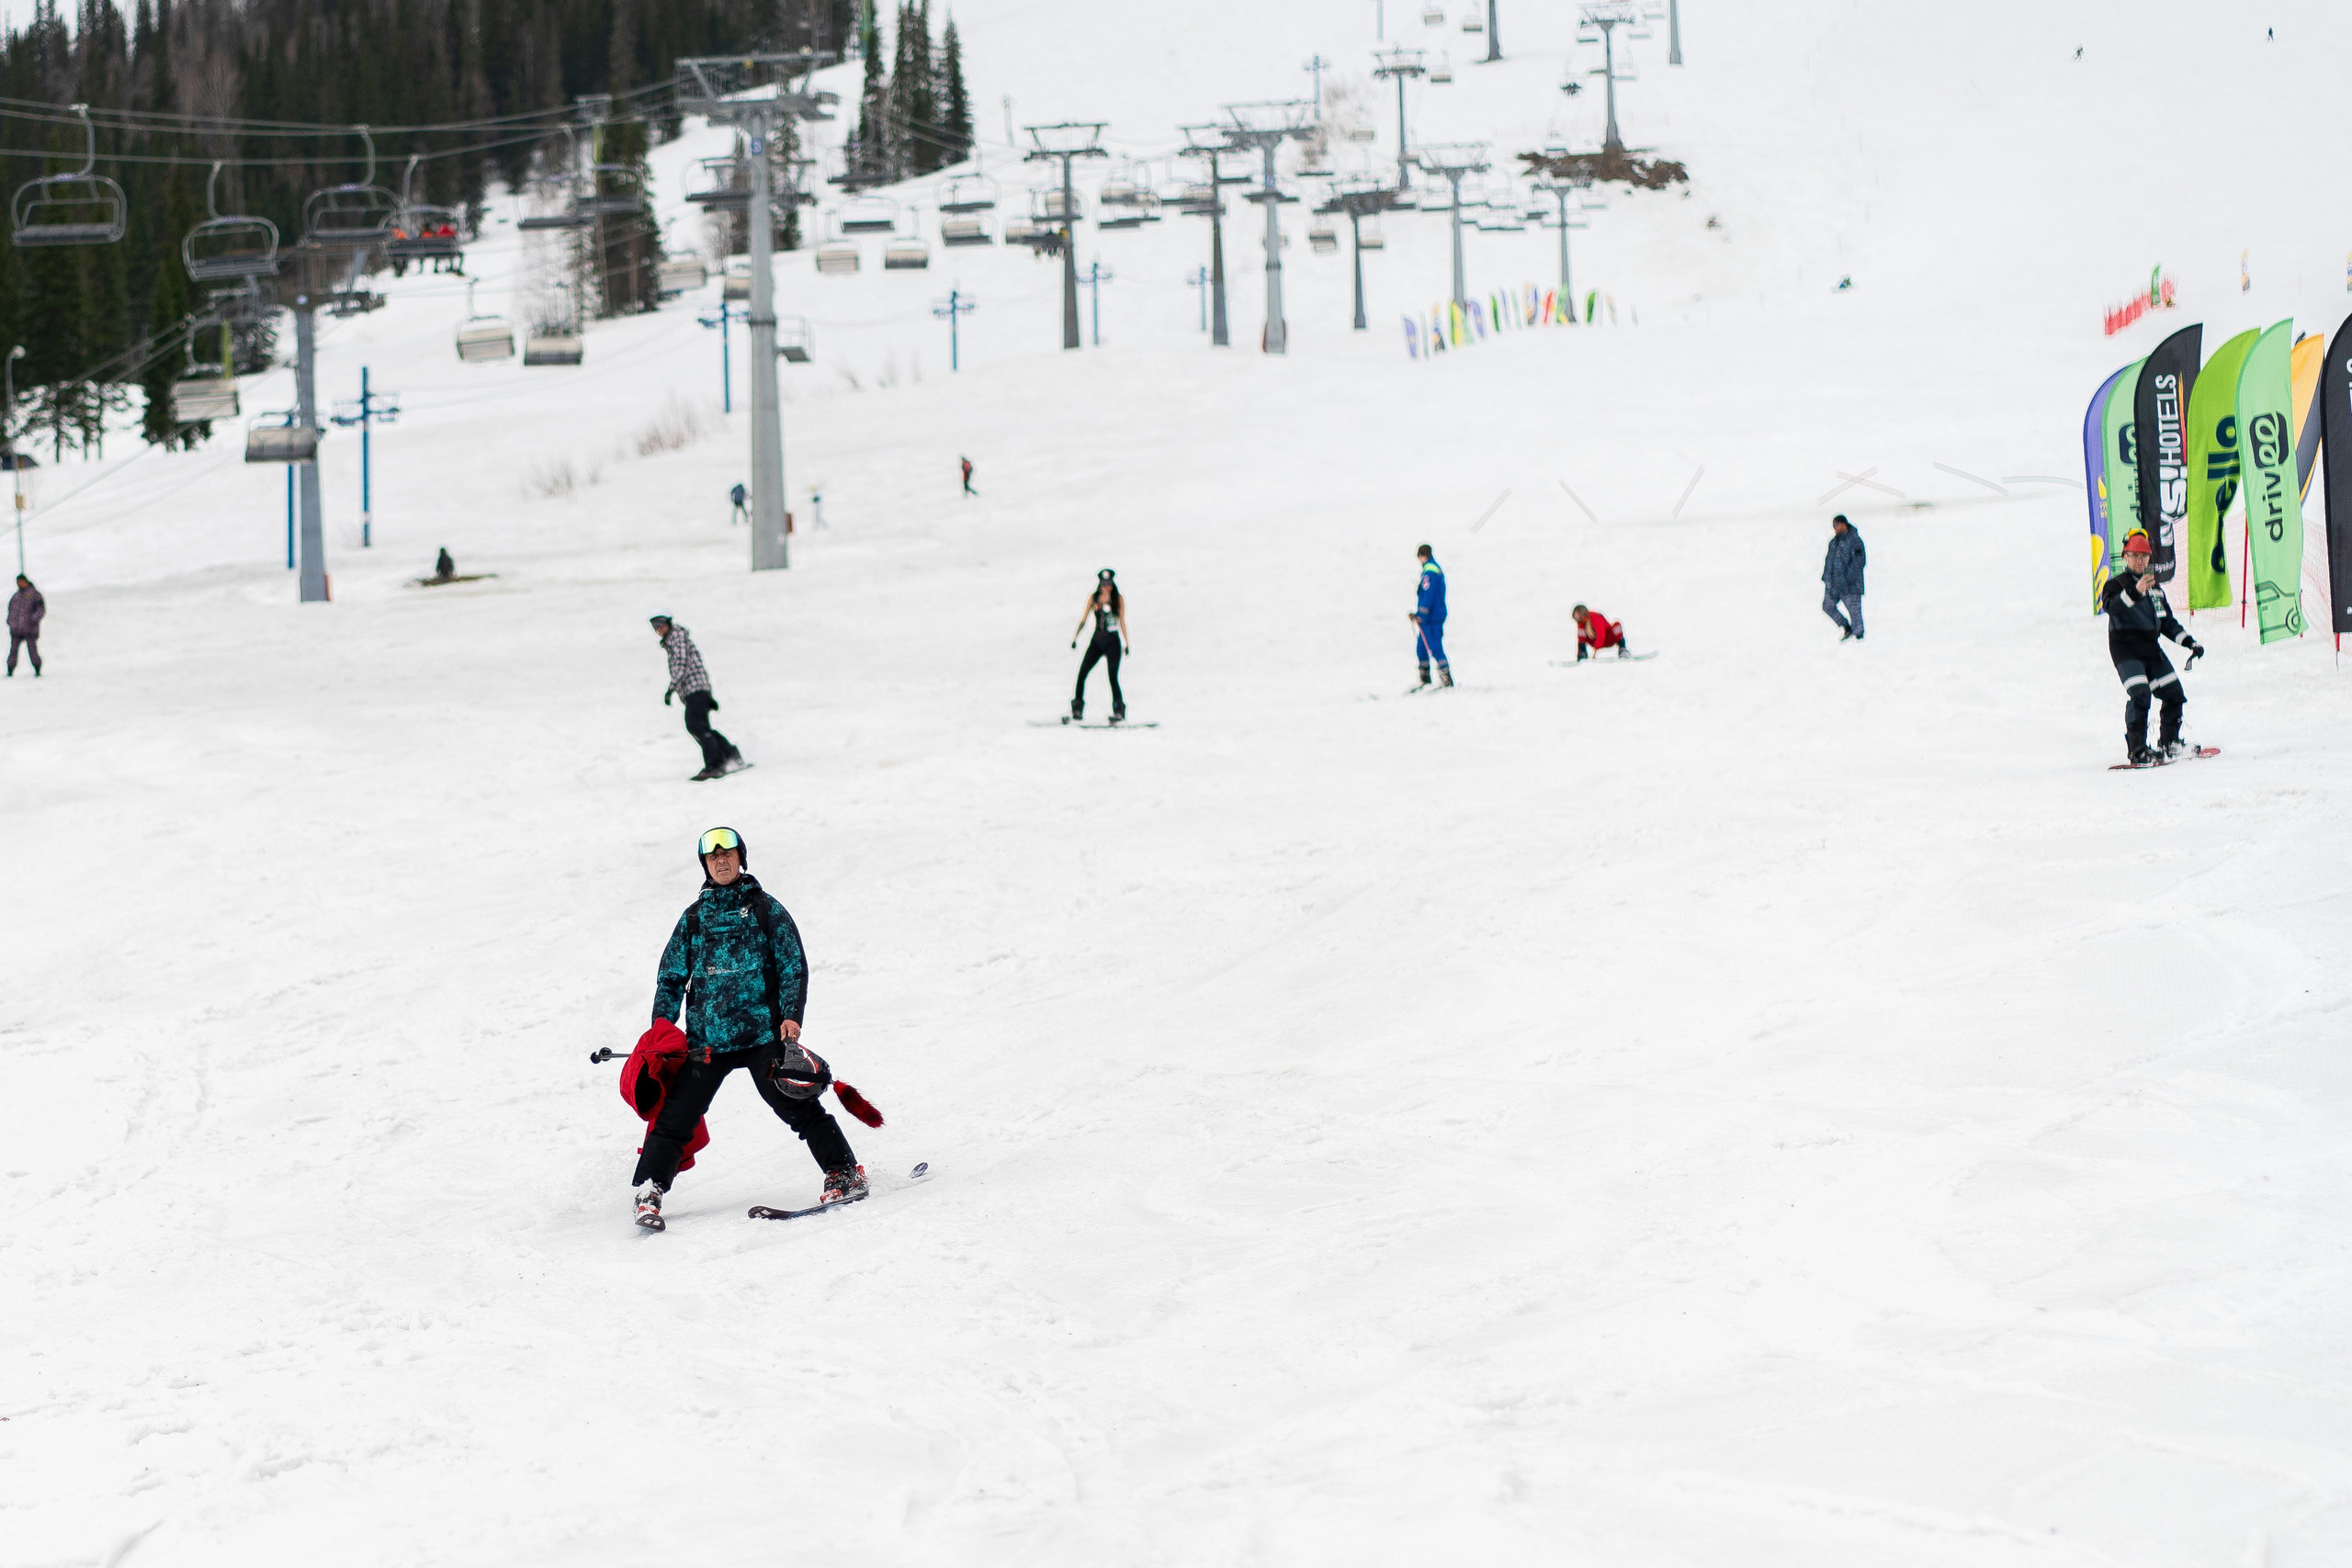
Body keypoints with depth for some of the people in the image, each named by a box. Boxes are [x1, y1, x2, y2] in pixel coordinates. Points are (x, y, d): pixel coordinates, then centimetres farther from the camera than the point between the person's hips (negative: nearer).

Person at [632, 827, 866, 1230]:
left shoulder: (765, 909, 8)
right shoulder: (693, 918, 15)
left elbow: (794, 966, 4)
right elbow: (671, 977, 17)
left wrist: (791, 1015, -10)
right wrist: (661, 1027, 5)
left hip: (762, 1031, -2)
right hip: (706, 1037, 2)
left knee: (795, 1103, -12)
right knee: (676, 1115, -5)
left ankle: (844, 1173, -3)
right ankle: (649, 1190, 1)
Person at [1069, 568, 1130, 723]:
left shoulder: (1118, 599, 2)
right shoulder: (1093, 598, 6)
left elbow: (1122, 621, 7)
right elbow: (1083, 619, 7)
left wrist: (1126, 643, 5)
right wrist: (1075, 637, -2)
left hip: (1113, 642, -3)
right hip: (1097, 640, 3)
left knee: (1112, 676, -12)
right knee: (1082, 673, -6)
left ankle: (1119, 713, -4)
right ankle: (1077, 711, 4)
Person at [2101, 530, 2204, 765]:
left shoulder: (2154, 587, 21)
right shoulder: (2116, 584, -1)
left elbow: (2167, 623, 27)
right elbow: (2109, 606, -25)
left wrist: (2190, 642, 17)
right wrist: (2134, 591, -40)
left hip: (2152, 648, 7)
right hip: (2126, 650, -7)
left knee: (2174, 694, 6)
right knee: (2140, 694, -23)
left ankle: (2169, 743, 24)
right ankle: (2136, 751, -21)